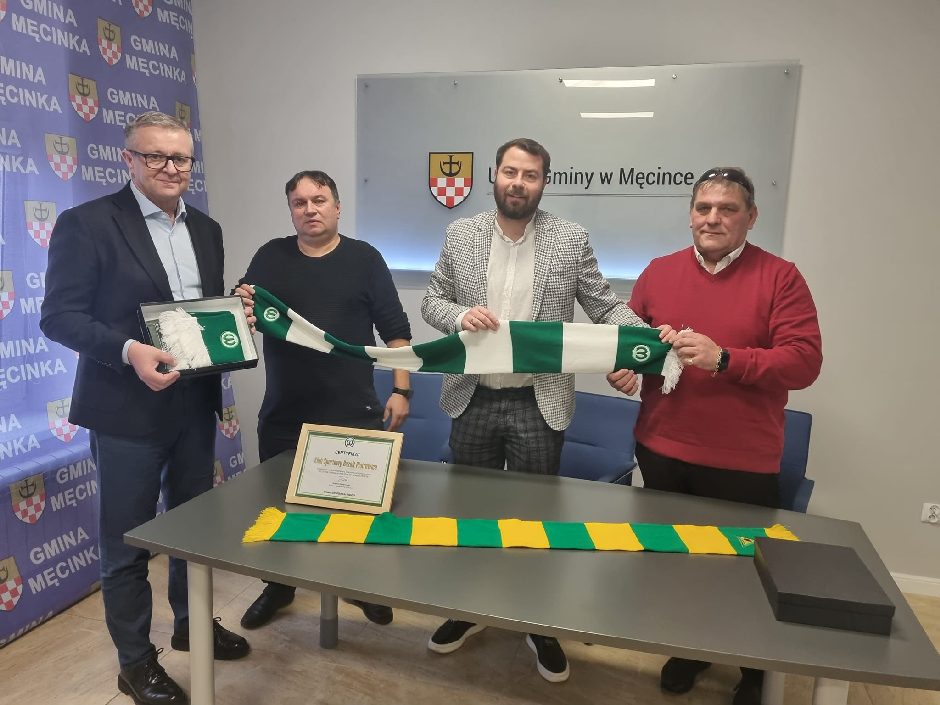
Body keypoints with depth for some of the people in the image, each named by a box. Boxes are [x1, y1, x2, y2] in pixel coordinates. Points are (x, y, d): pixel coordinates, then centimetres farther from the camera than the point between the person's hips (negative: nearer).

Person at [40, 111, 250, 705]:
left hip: (195, 403, 6)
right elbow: (59, 315, -13)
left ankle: (192, 624, 41)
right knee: (127, 541, 9)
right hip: (127, 408, -6)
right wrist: (128, 351, -27)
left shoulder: (206, 229, 10)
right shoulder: (86, 223, -9)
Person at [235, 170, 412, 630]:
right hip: (283, 414, 2)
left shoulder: (364, 258, 0)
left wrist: (401, 390, -6)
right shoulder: (270, 257, 5)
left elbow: (395, 329, 0)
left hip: (352, 411, -2)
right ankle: (279, 586, 36)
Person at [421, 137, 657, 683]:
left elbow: (606, 305, 0)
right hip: (473, 401, 2)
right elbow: (432, 300, 6)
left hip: (540, 405, -2)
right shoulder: (461, 234, 3)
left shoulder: (572, 240, -2)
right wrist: (459, 316, -16)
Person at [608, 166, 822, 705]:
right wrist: (620, 365, -9)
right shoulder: (659, 272, 4)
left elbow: (805, 361, -14)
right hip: (662, 452, 4)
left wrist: (725, 359, -26)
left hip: (744, 463, -3)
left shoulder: (780, 277, -7)